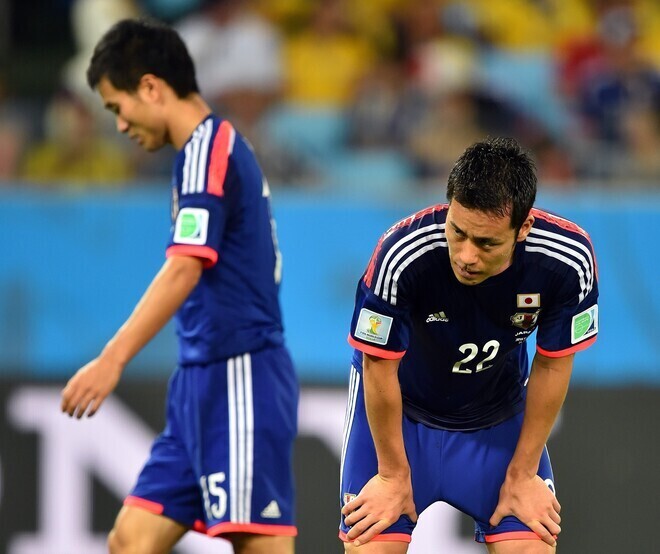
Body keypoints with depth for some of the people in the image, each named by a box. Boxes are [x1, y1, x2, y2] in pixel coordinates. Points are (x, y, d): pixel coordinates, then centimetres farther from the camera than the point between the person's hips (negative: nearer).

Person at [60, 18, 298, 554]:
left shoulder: (209, 149, -11)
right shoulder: (220, 148, 18)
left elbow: (184, 268, -23)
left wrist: (113, 359, -30)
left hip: (237, 379, -10)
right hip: (204, 381, 10)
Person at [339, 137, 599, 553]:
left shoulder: (568, 260, -28)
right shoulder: (402, 254, -35)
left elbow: (552, 365, -10)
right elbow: (379, 366, -20)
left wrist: (522, 474, -4)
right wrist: (393, 473, -9)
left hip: (499, 417, 2)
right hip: (399, 409, -2)